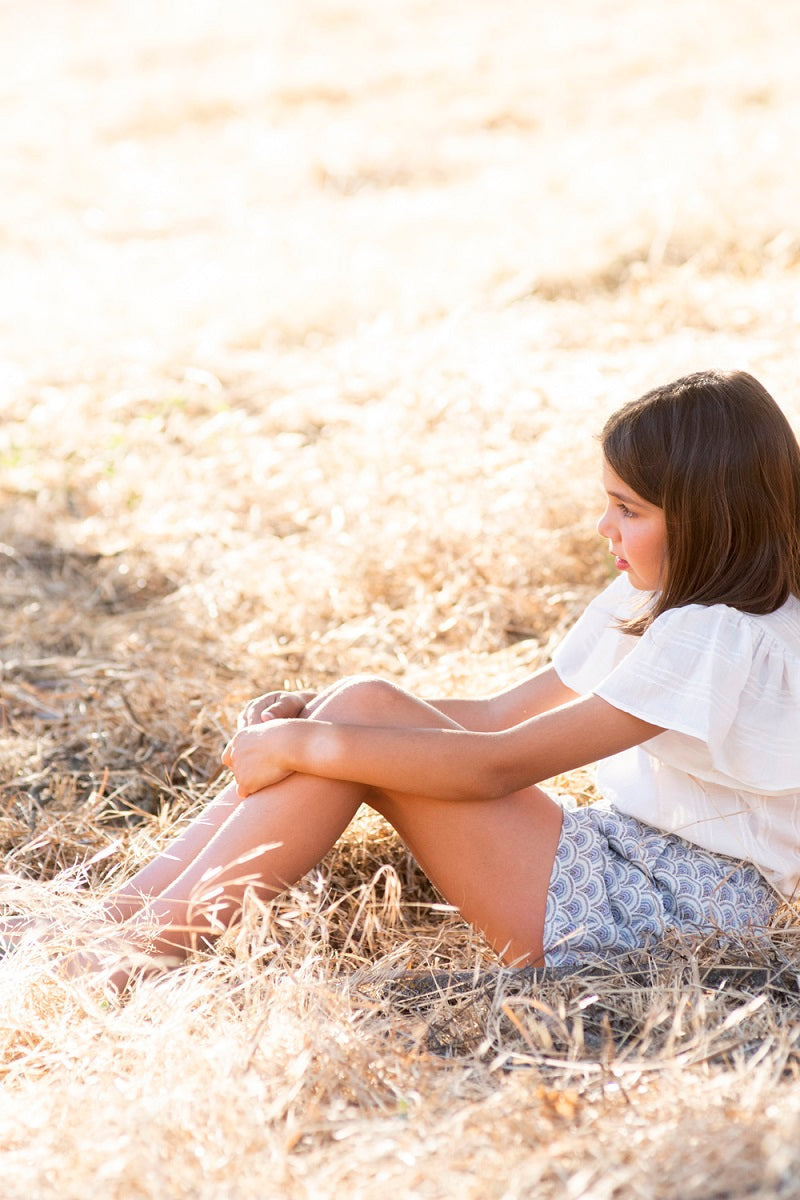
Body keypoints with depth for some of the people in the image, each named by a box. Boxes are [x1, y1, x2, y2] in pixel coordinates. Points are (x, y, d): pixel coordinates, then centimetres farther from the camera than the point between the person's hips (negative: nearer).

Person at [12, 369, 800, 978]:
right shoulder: (649, 603, 12)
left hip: (674, 908, -9)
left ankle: (142, 955, -19)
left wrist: (313, 743, -20)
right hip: (621, 862, 9)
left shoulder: (721, 639, -19)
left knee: (365, 713, -19)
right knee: (358, 711, -6)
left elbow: (499, 766, -23)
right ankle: (105, 923, -8)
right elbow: (497, 716, 11)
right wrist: (314, 714, -1)